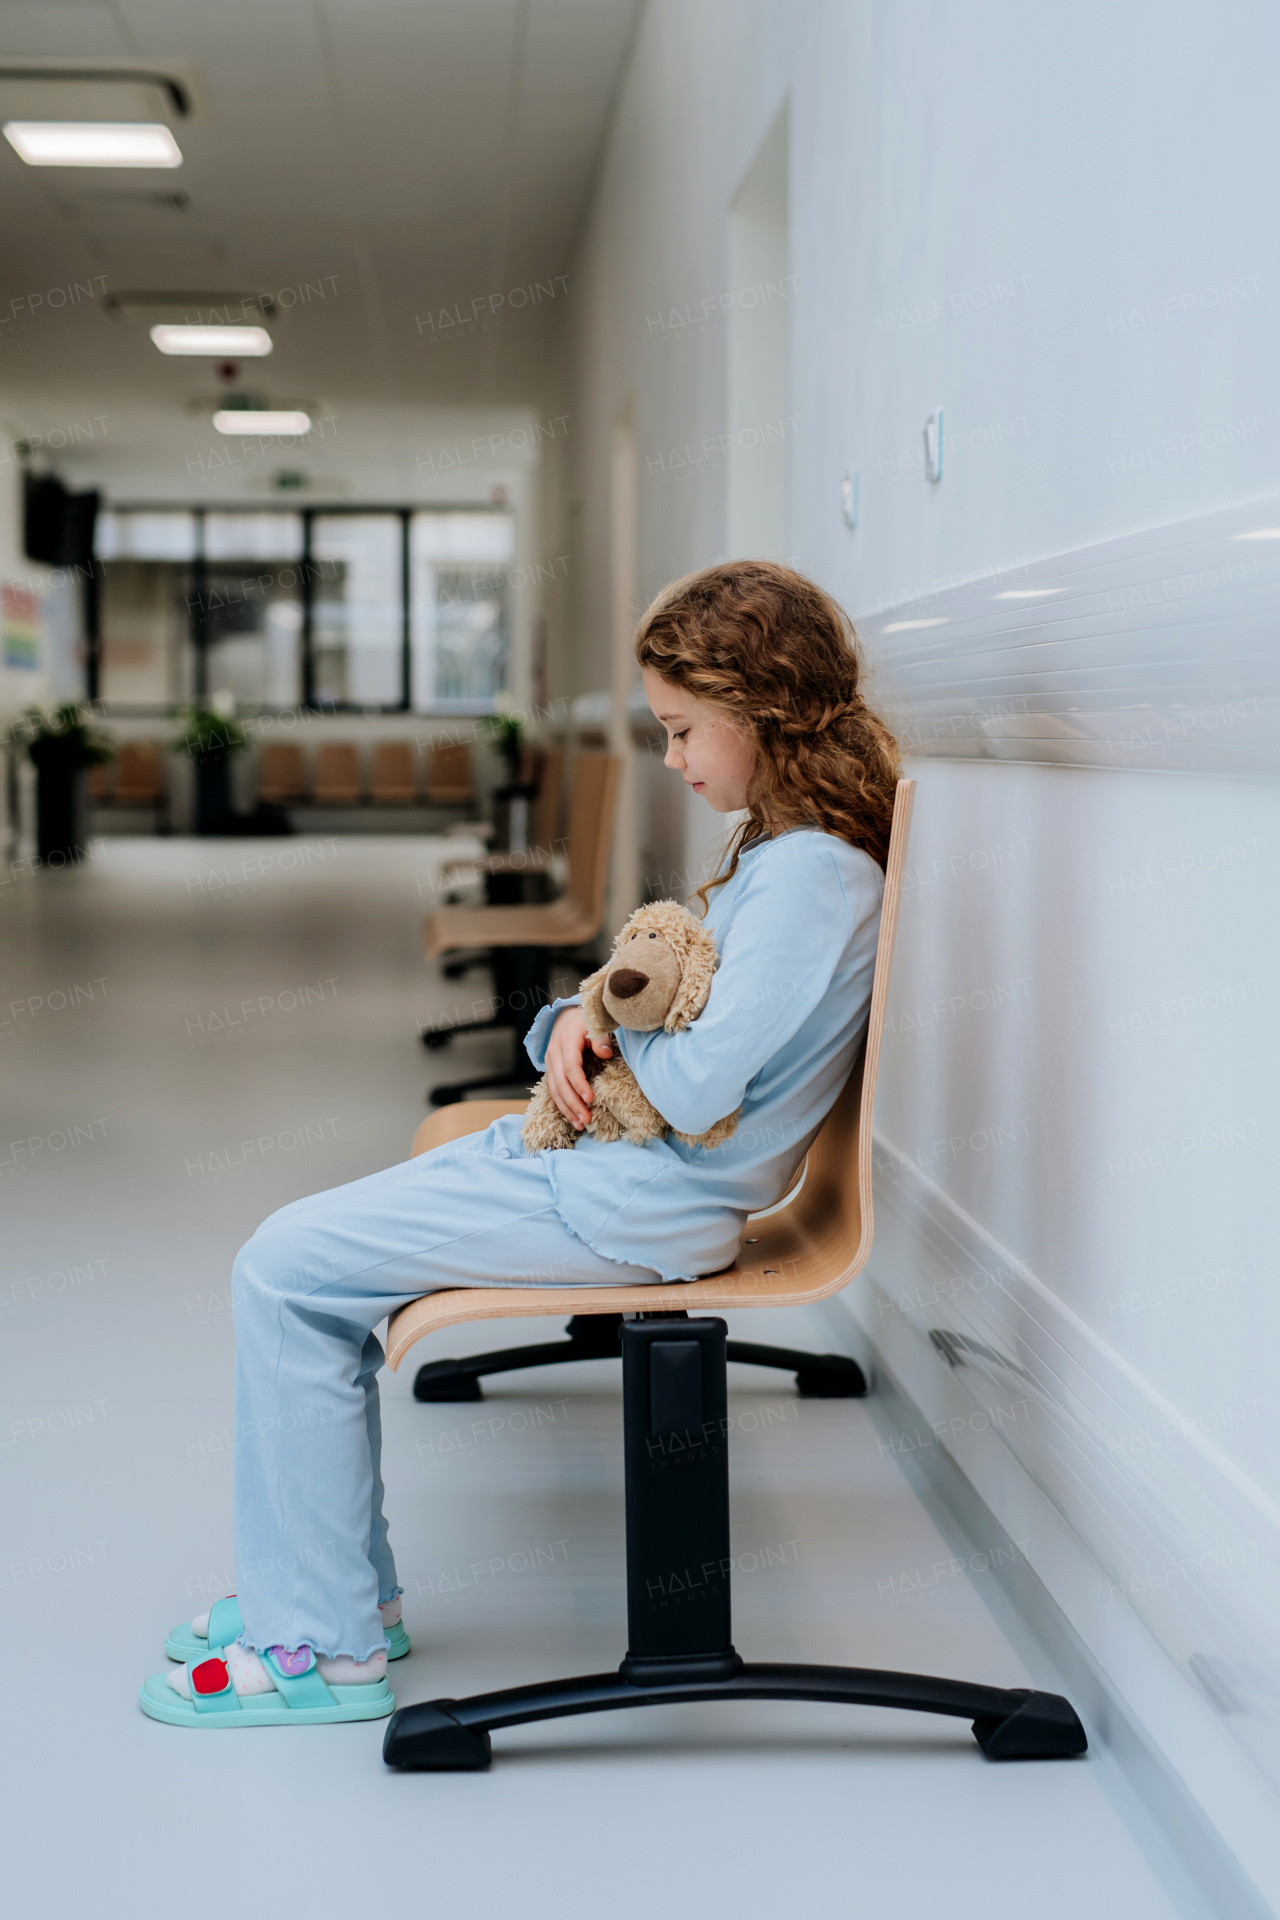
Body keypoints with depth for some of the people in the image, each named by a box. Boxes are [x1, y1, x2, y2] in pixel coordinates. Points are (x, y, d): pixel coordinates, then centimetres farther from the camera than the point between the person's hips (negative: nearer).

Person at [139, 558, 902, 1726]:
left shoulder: (812, 874, -19)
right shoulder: (779, 850, 13)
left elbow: (699, 1085, -26)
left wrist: (609, 1038, -6)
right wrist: (572, 1025, -6)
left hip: (634, 1206, -11)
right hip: (595, 1156, 11)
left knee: (285, 1271, -9)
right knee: (309, 1254, 14)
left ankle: (326, 1648, -2)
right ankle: (343, 1588, 19)